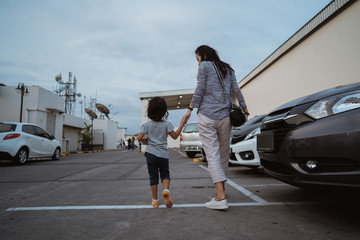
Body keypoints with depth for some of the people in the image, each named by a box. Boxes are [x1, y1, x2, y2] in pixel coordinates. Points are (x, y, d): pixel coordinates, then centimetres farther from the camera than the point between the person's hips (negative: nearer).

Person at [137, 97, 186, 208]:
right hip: (163, 154, 0)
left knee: (153, 177, 10)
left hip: (151, 154, 0)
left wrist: (144, 141, 12)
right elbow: (175, 136, -1)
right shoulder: (166, 124, -4)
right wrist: (181, 125, 7)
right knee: (165, 174, 14)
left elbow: (139, 137, -10)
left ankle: (155, 200, 15)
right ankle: (166, 190, -14)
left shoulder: (146, 125, -3)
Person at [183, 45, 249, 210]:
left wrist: (190, 109, 0)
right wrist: (245, 110, 15)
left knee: (212, 154, -8)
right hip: (225, 116, 5)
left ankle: (221, 198, -14)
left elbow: (200, 89, -3)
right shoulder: (228, 69, 20)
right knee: (224, 154, 12)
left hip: (206, 115, -5)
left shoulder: (204, 66, 6)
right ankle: (221, 189, 24)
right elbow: (236, 90, 14)